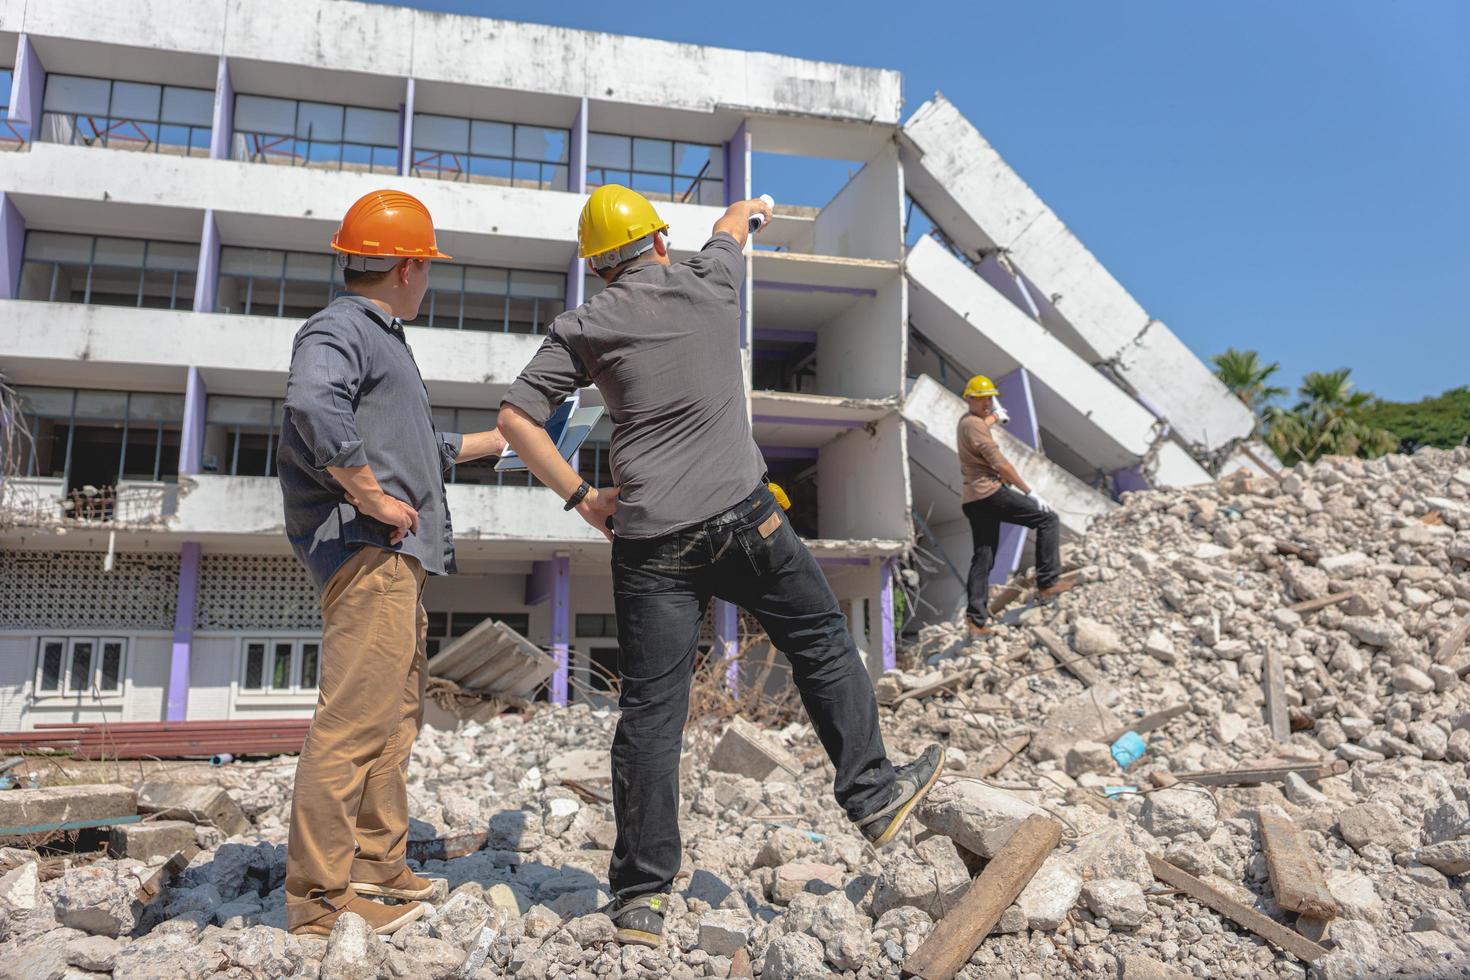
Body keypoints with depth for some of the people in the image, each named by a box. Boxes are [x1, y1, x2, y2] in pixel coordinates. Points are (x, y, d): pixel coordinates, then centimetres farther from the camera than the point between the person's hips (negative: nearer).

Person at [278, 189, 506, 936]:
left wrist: (499, 442, 42)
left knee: (397, 712, 15)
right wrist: (371, 496, -22)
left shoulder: (380, 339, 27)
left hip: (395, 552, 11)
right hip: (365, 546, -11)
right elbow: (313, 407, -29)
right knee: (356, 717, -11)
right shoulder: (339, 328, -6)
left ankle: (375, 860, 25)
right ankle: (320, 894, -4)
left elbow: (415, 448, 36)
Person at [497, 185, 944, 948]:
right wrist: (748, 210, 54)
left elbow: (515, 419, 1)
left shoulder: (583, 328, 6)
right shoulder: (708, 281, 7)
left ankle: (640, 896, 10)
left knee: (651, 709, 4)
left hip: (649, 541, 1)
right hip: (741, 518, -1)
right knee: (820, 641, 18)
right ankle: (872, 793, 26)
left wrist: (581, 498, 5)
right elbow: (729, 229, 31)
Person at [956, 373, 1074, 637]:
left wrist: (994, 417, 69)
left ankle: (977, 621, 5)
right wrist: (1029, 491, -15)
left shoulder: (965, 421, 20)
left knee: (983, 558, 9)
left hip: (973, 501, 10)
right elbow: (999, 463, -17)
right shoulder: (974, 424, -10)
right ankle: (1048, 582, -7)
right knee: (1048, 519, -4)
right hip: (989, 493, -10)